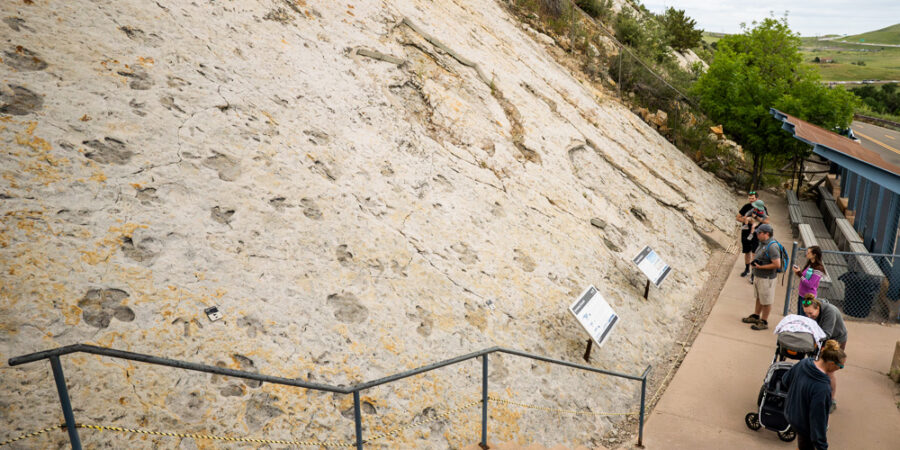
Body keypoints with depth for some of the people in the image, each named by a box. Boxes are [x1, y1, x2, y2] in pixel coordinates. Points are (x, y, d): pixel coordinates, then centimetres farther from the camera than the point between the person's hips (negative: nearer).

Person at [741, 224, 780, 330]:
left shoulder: (772, 247, -25)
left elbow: (777, 265, -27)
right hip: (759, 276, 10)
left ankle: (764, 322, 18)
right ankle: (756, 316, 37)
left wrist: (760, 266, -23)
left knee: (766, 301, 6)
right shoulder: (762, 243, 4)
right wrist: (754, 262, 4)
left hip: (767, 278, -9)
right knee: (759, 297, 23)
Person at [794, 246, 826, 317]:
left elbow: (810, 284, -21)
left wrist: (800, 274, -23)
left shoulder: (818, 269, -18)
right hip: (801, 295, 8)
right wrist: (798, 273, -2)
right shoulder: (809, 265, 7)